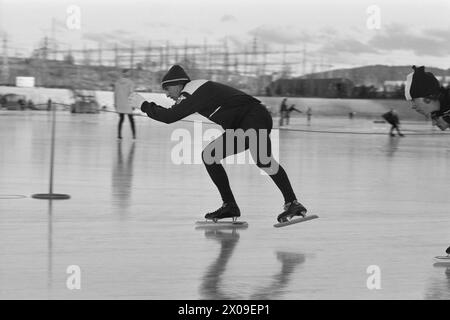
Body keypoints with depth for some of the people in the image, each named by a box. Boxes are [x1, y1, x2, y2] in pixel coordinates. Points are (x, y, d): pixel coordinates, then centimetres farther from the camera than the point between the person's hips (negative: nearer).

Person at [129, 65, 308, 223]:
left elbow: (169, 117, -15)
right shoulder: (197, 90, 21)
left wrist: (143, 105, -4)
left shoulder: (194, 91, -8)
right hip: (241, 128, 10)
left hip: (256, 117, -10)